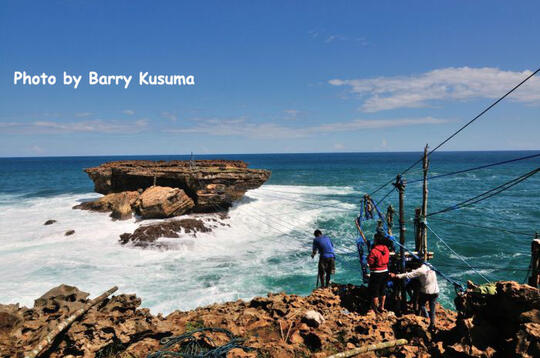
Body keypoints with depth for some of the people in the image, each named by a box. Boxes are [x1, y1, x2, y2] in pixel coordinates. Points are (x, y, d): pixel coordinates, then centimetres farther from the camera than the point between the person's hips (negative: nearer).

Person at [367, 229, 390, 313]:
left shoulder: (374, 250, -22)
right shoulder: (386, 248, -1)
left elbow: (370, 262, -16)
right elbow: (387, 260, 9)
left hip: (376, 274, -7)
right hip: (385, 272, 7)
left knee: (374, 292, 7)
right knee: (382, 291, 19)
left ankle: (375, 309, 15)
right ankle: (382, 307, 30)